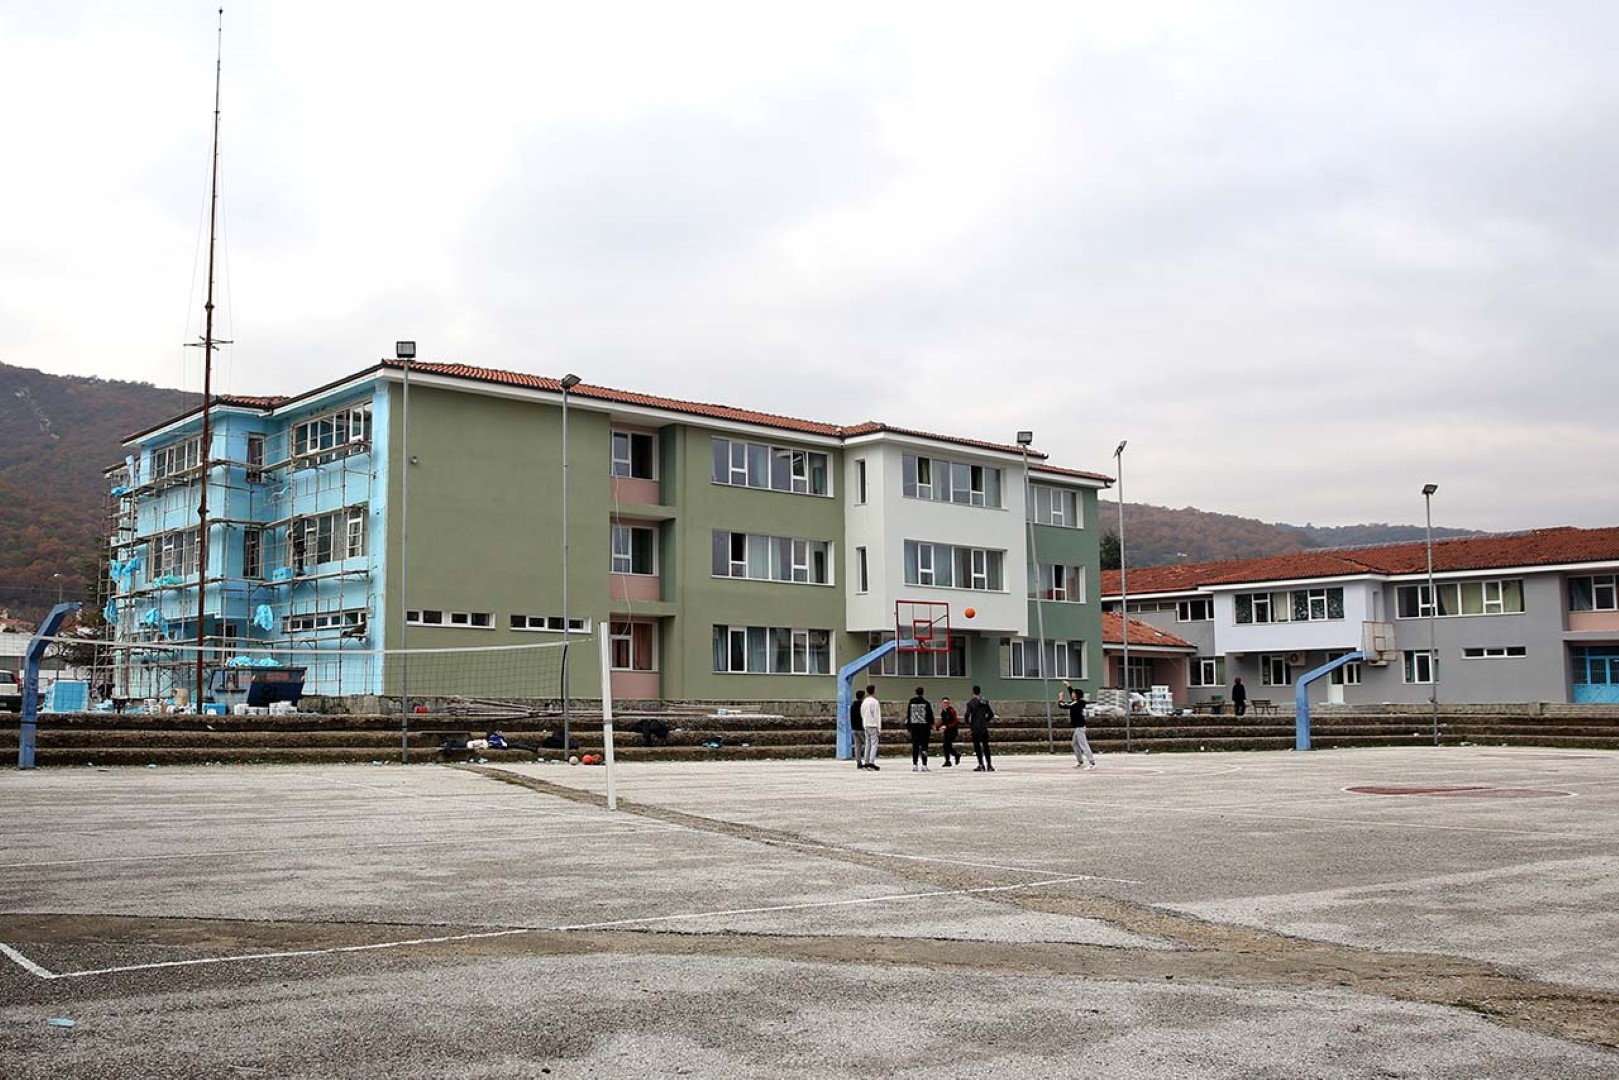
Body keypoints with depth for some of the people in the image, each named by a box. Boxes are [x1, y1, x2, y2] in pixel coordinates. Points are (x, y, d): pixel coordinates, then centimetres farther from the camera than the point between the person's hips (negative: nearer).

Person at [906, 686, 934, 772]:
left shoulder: (911, 702, 3)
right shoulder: (926, 703, -5)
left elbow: (908, 715, 7)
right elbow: (930, 715, -4)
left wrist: (908, 726, 14)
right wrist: (931, 726, 3)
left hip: (914, 726, 2)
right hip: (924, 726, -2)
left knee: (915, 746, 7)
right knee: (924, 745, 1)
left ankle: (914, 765, 5)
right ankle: (924, 765, -4)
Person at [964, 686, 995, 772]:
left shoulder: (971, 702, -6)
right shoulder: (985, 702, 8)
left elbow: (967, 715, -16)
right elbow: (991, 714, 10)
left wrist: (967, 724, 0)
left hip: (975, 727, -4)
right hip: (984, 727, 4)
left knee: (977, 746, 3)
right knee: (986, 746, 9)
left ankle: (981, 765, -2)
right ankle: (989, 765, 6)